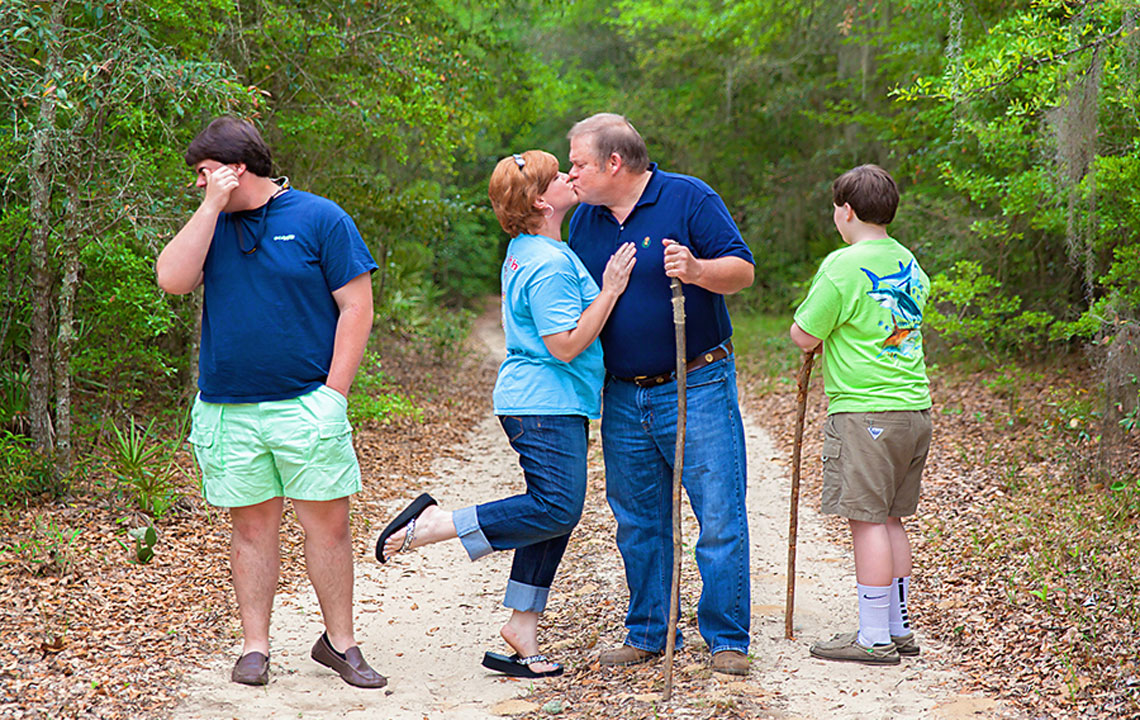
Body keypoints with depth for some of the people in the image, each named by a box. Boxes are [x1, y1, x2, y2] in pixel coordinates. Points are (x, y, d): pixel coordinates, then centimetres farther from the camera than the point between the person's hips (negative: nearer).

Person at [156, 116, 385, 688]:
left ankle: (339, 641, 12)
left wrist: (334, 392, -8)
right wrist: (212, 207, -7)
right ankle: (254, 647, 14)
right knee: (251, 526, 7)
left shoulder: (320, 219, 0)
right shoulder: (210, 225, 12)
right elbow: (172, 280, -5)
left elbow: (356, 306, -2)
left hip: (306, 402, -3)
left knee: (328, 522, -1)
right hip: (226, 410, 3)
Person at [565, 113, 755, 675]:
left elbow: (742, 271, -10)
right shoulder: (585, 219, 9)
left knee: (720, 518, -4)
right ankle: (647, 633, 23)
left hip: (698, 390, -5)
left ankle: (727, 639, 7)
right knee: (638, 522, 11)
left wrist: (697, 270, -29)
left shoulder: (689, 199, -7)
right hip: (623, 396, 5)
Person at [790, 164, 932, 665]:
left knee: (868, 521, -3)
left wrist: (801, 327, 13)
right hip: (914, 408, 8)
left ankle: (875, 638, 1)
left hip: (864, 413, -8)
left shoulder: (843, 266, -12)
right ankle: (898, 628, 22)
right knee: (891, 520, 15)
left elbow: (804, 337, -8)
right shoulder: (909, 264, 12)